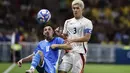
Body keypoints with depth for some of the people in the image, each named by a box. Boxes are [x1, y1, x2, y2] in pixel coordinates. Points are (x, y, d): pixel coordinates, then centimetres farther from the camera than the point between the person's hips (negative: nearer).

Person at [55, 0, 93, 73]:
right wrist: (60, 34, 0)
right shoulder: (68, 22, 18)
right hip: (68, 51, 5)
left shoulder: (87, 22, -1)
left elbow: (87, 38, -10)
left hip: (79, 52, -5)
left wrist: (73, 40, -19)